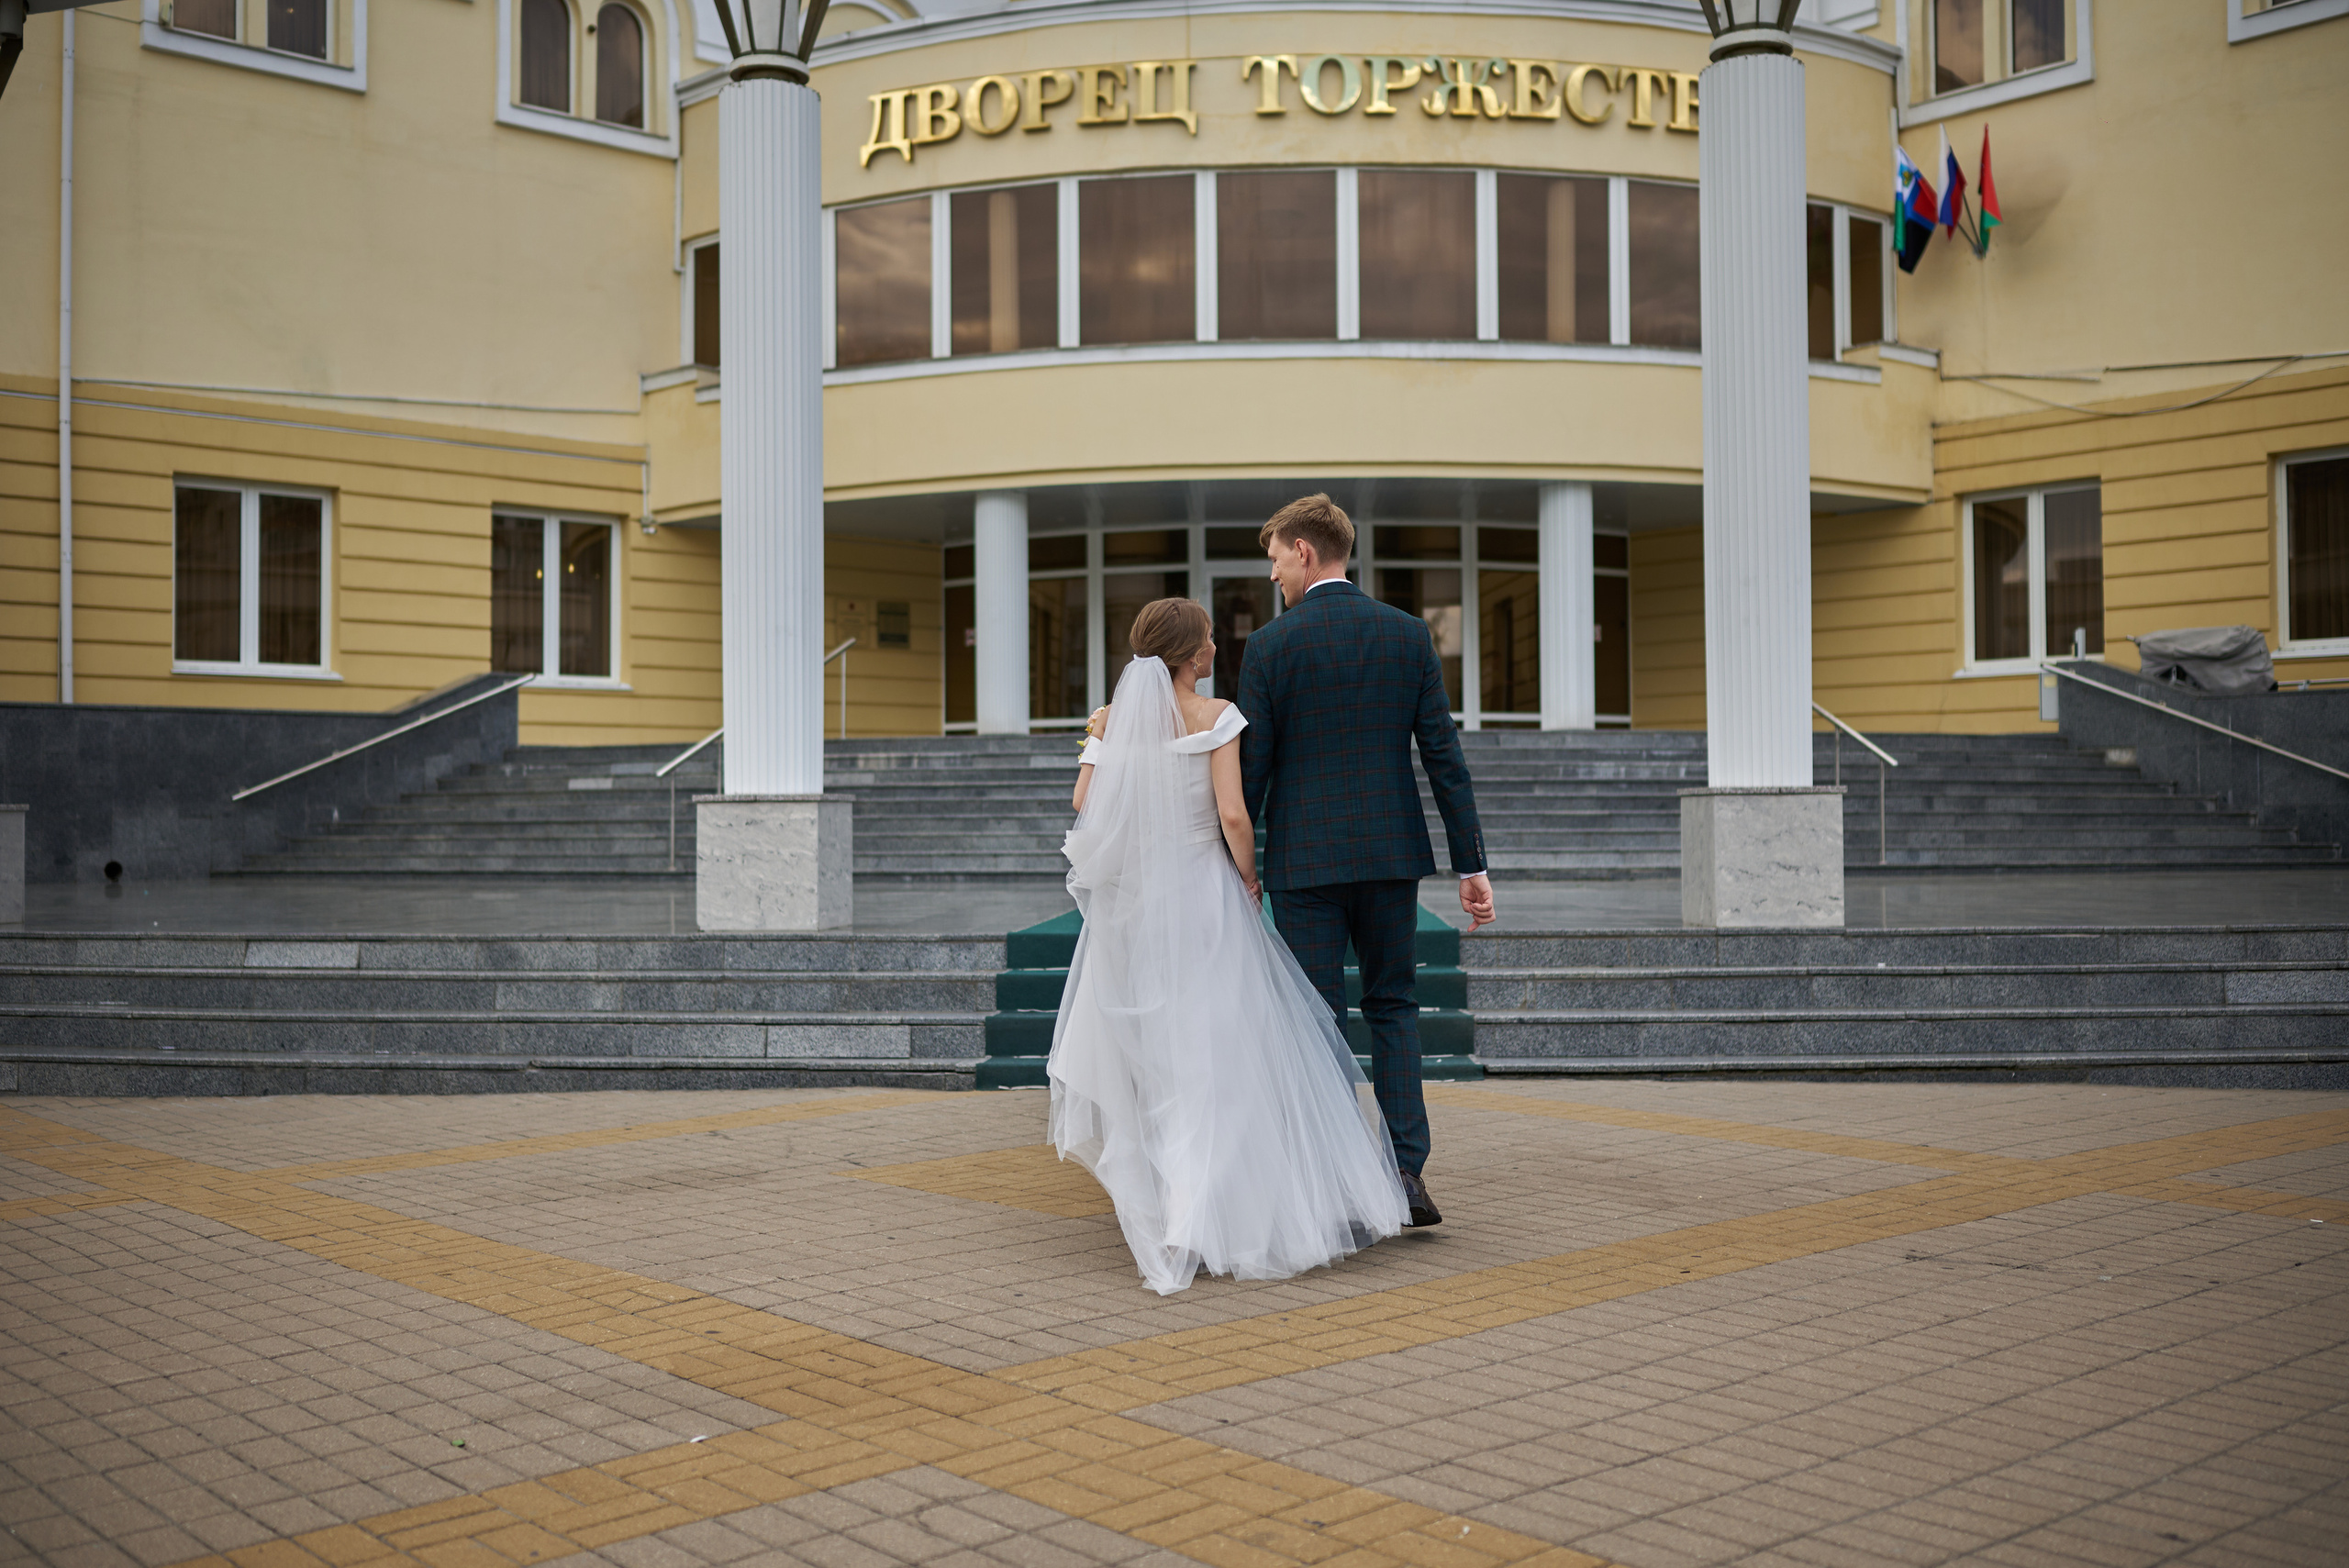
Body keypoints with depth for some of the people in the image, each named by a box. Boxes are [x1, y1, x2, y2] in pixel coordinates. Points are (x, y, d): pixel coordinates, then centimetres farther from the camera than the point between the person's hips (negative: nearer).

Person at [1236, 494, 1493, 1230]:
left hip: (1304, 858, -3)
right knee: (1393, 1007, 15)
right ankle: (1406, 1170, 5)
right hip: (1390, 852, 3)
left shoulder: (1270, 646, -6)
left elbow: (1251, 770, -5)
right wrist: (1472, 864, 3)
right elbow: (1444, 755, 0)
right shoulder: (1408, 633, 2)